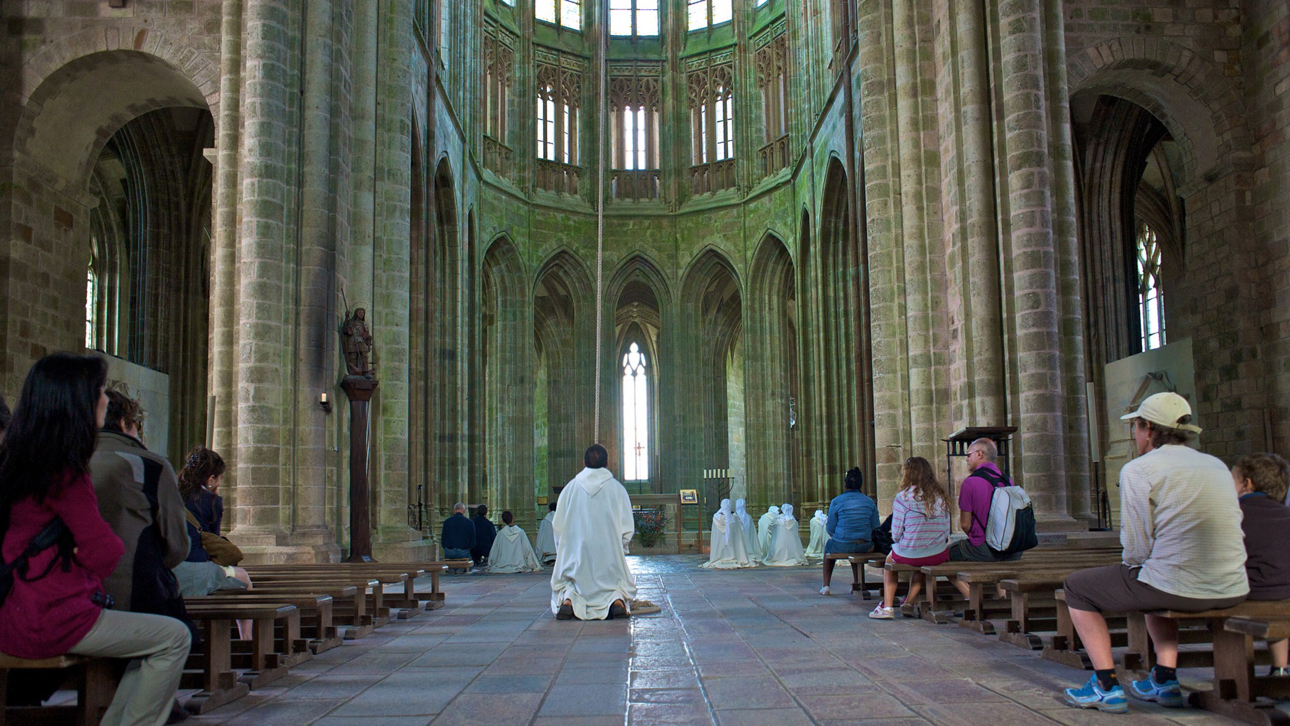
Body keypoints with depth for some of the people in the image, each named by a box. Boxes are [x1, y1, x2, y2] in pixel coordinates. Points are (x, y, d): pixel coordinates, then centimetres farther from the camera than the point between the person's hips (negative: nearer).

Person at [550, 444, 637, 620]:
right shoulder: (617, 489, 1)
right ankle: (617, 599, -18)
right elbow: (628, 528, 1)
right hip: (610, 551, 0)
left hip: (576, 553, 0)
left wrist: (564, 551, 17)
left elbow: (558, 526, 4)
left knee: (568, 585, 17)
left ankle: (567, 599, -18)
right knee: (619, 586, 17)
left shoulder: (570, 488, 3)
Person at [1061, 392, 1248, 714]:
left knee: (1077, 587, 15)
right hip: (1232, 591, 7)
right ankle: (1165, 680, 30)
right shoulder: (1218, 465, 12)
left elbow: (1137, 549, -11)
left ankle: (1106, 686, 11)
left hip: (1177, 587, -7)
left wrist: (1133, 568, 13)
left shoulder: (1138, 470, -8)